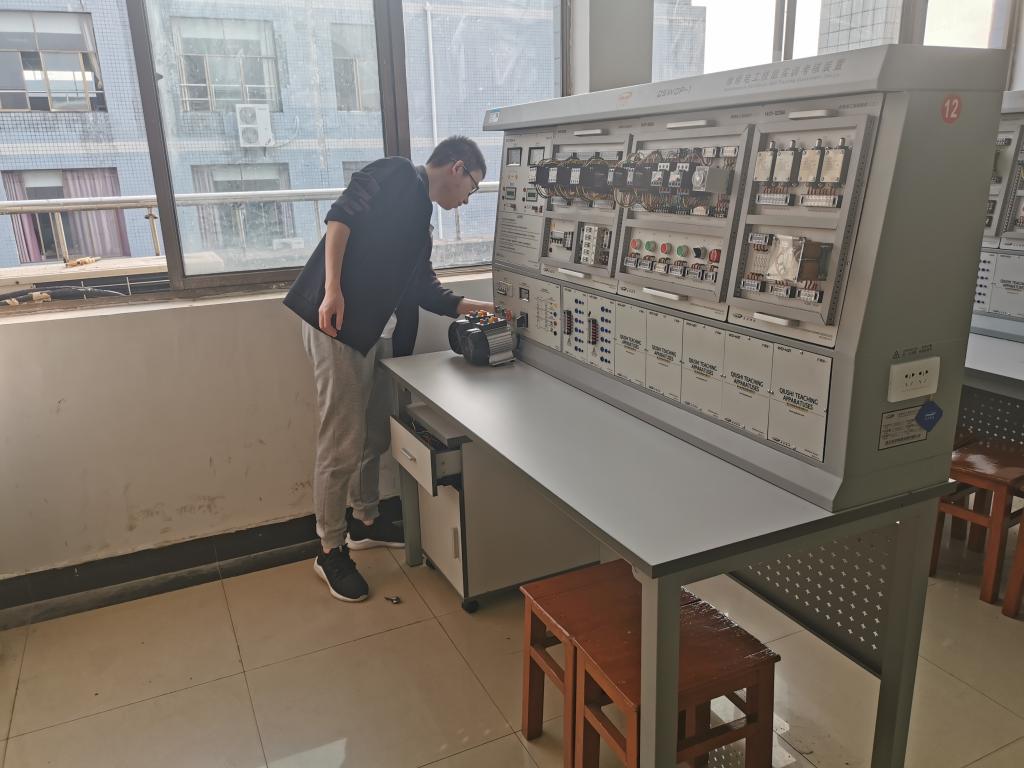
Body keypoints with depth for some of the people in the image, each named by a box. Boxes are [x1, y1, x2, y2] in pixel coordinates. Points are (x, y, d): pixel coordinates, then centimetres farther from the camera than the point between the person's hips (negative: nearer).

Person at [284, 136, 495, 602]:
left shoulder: (420, 219, 24)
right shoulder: (398, 176, -2)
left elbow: (423, 288, 24)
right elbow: (341, 217, -15)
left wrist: (472, 307, 19)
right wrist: (332, 290, -24)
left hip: (378, 334, 10)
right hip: (338, 323, -9)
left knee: (376, 435, 16)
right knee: (342, 444, -4)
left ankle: (365, 521, 35)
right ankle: (330, 550, 10)